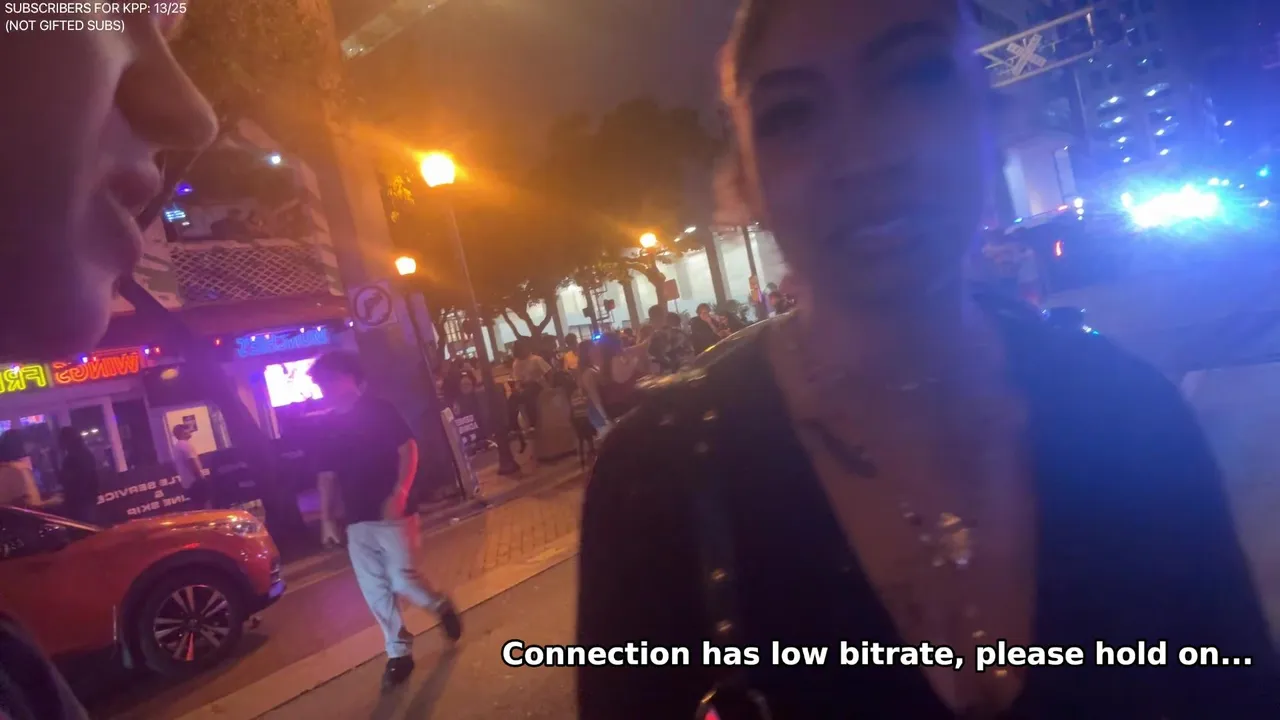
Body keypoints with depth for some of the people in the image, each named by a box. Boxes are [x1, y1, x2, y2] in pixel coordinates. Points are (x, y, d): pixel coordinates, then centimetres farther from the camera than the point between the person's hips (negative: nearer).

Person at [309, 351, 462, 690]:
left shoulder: (379, 410, -4)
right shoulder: (330, 428, 12)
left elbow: (408, 449, -9)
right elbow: (327, 475, 16)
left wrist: (400, 493, -20)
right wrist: (327, 517, 9)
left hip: (391, 514, -5)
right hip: (356, 521, 5)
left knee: (402, 580, -7)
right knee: (374, 590, 5)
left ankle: (440, 605, 24)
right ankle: (399, 652, 17)